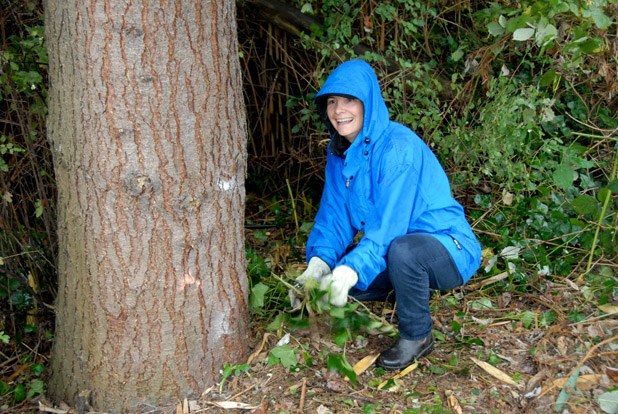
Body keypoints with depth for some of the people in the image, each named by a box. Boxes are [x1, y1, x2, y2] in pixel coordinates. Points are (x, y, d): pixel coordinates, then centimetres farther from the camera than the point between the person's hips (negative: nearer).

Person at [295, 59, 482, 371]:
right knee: (329, 275, -6)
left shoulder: (398, 147, -24)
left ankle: (417, 337, -12)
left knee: (402, 250, -39)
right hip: (390, 248, 8)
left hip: (451, 250, -8)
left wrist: (351, 270, -40)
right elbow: (334, 214, -2)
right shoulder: (339, 149, 1)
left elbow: (389, 225, -29)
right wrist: (318, 263, -19)